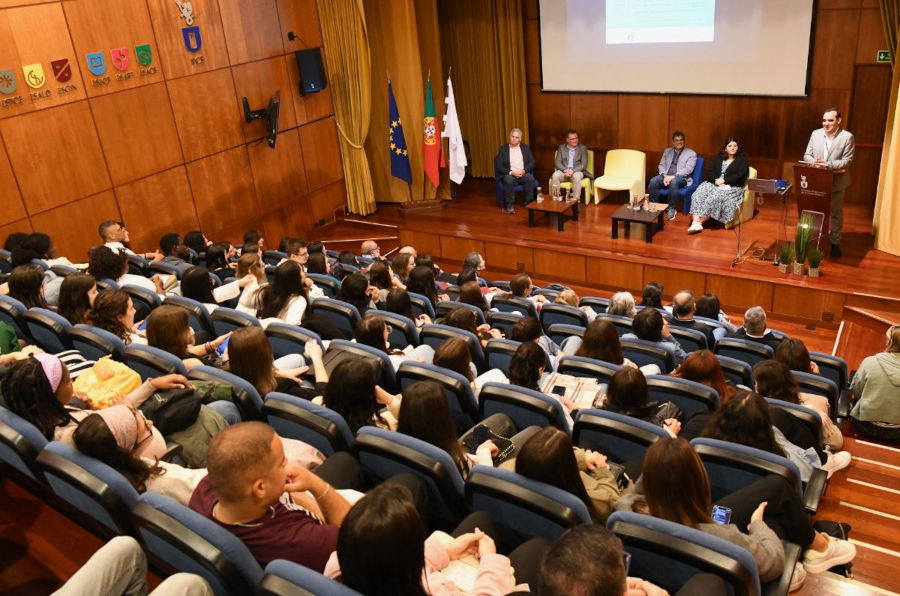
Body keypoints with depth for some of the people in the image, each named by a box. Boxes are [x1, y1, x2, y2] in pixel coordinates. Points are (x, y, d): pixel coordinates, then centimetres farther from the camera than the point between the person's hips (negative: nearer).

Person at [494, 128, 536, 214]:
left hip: (524, 174, 2)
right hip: (509, 174, -1)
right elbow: (499, 166, 0)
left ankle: (529, 202, -18)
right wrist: (511, 172, -15)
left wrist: (524, 170, -12)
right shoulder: (503, 149, 8)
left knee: (530, 178, -31)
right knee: (509, 180, -36)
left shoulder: (525, 148, 15)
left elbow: (532, 162, 8)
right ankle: (510, 205, -22)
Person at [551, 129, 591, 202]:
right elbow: (557, 162, 3)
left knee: (576, 176, -37)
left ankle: (576, 200, -37)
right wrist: (565, 170, -18)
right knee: (555, 175, -31)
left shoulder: (583, 148, 6)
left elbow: (584, 165, -3)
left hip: (576, 171, -2)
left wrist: (573, 170, -20)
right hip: (563, 171, 2)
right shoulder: (561, 148, 12)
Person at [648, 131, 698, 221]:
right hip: (666, 176, 4)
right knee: (653, 181, -27)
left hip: (681, 178, -4)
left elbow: (688, 169, -8)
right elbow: (661, 165, 14)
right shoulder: (667, 151, 20)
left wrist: (673, 176, -20)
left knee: (673, 182, -40)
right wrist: (665, 176, -9)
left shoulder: (691, 153, 5)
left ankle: (671, 208, -27)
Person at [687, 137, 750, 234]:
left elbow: (740, 176, -6)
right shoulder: (718, 158, 20)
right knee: (698, 195, -27)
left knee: (715, 197, -35)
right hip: (714, 183, 4)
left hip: (732, 187, -4)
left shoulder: (742, 160, 8)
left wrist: (724, 180, -14)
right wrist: (716, 180, -13)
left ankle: (700, 221, -31)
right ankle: (695, 222, -39)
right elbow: (709, 172, 7)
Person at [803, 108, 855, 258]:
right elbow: (806, 155, 3)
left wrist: (828, 164, -26)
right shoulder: (815, 134, 1)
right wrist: (814, 161, -20)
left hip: (836, 182, -3)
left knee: (836, 213, 9)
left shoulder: (847, 137, -10)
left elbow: (847, 160, -13)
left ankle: (835, 242, 22)